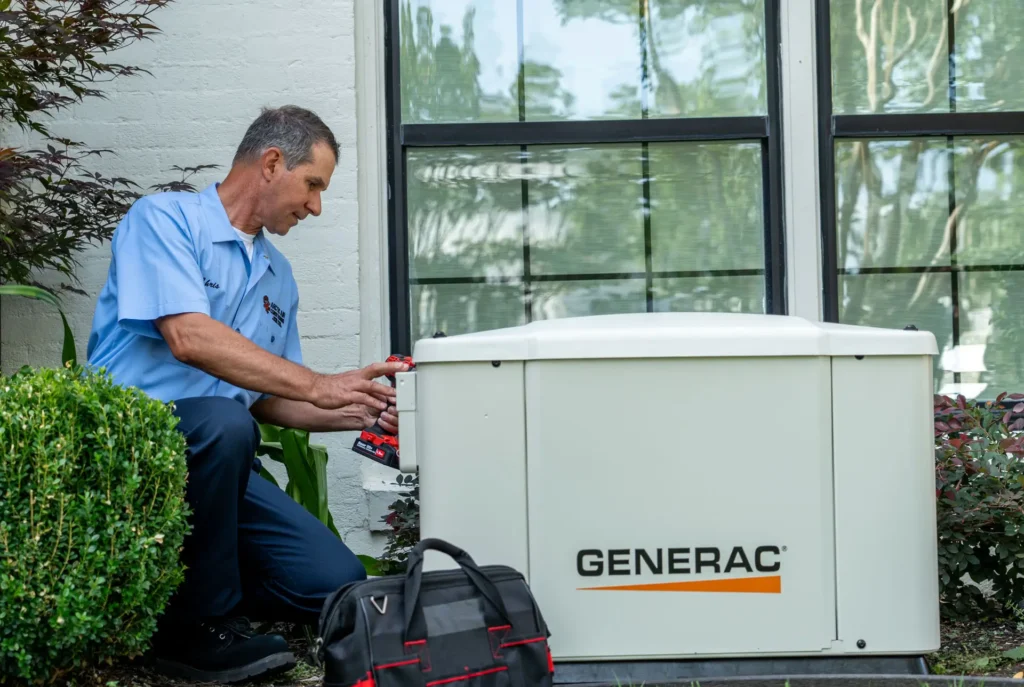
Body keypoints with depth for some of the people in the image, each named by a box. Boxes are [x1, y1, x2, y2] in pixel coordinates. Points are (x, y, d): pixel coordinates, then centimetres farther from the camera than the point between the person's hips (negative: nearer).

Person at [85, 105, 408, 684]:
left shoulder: (278, 276, 17)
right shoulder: (164, 219, -6)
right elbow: (189, 338, -21)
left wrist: (362, 414, 5)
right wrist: (317, 386, -23)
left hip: (217, 462, 7)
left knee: (334, 584, -10)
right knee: (223, 424, -39)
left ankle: (184, 587, 13)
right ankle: (200, 626, -18)